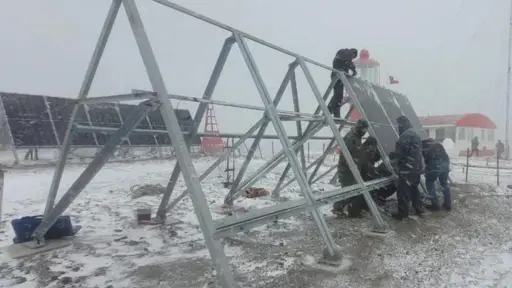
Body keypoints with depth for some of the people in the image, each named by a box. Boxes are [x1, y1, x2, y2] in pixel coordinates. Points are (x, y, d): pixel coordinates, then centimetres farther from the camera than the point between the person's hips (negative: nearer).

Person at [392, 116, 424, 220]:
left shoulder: (406, 134, -15)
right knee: (413, 189, 21)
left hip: (408, 168, -10)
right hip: (417, 167, 10)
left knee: (402, 190, -5)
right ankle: (419, 210, 28)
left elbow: (401, 151, -20)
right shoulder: (415, 134, 19)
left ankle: (402, 213, -1)